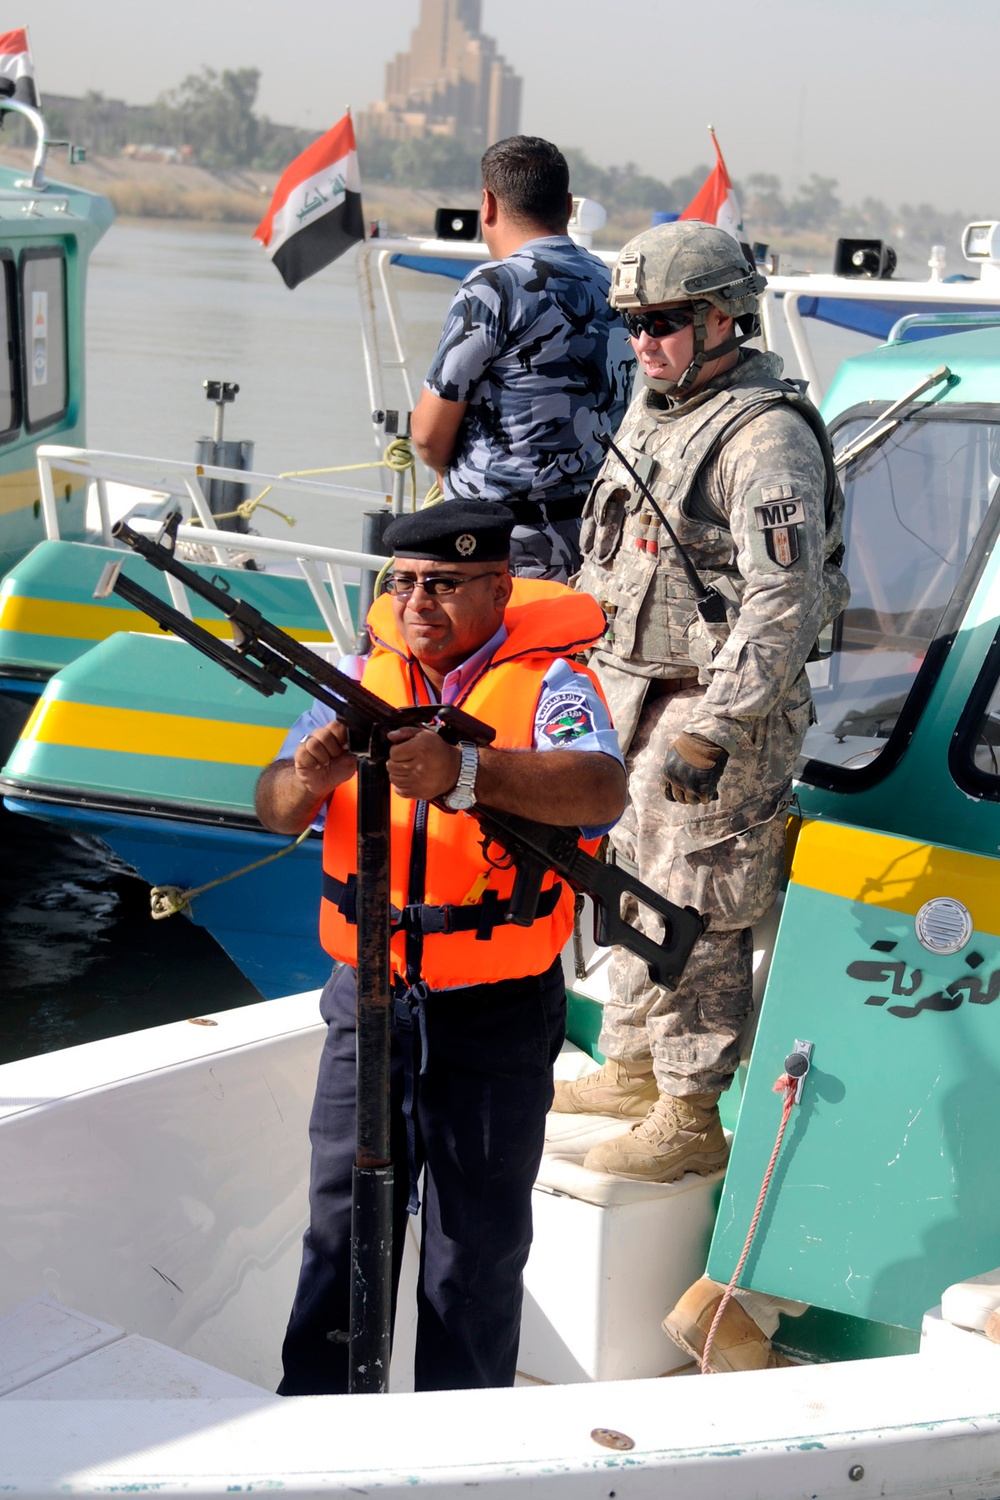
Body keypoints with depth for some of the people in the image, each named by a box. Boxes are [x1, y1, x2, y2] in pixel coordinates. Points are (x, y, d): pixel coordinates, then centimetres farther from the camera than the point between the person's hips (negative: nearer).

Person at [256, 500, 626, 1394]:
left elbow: (602, 791, -29)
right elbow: (275, 811, 1)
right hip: (371, 1004, 3)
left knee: (477, 1246, 10)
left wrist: (464, 771, -44)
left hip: (497, 1016, -3)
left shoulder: (547, 681, -9)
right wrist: (309, 778, -23)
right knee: (340, 1225, 12)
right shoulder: (366, 677, 3)